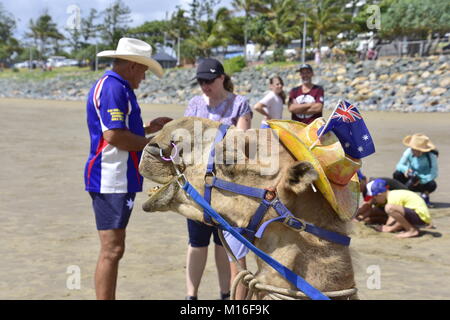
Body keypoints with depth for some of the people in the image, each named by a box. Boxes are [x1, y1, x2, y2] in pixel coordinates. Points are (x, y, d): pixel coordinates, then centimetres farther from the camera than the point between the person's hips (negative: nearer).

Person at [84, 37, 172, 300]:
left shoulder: (117, 87, 19)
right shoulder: (113, 88, -14)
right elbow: (113, 135, -24)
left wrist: (149, 128, 18)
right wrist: (152, 143, -13)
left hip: (119, 179, 11)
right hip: (112, 180, -11)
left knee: (114, 250, 15)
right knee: (112, 250, -7)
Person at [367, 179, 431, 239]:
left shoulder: (394, 197, -15)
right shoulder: (393, 194, 14)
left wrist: (390, 228, -4)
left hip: (422, 217, -11)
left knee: (389, 207, -27)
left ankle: (412, 230, -16)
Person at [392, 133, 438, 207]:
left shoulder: (431, 156, -24)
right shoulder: (409, 152, -17)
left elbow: (434, 174, -27)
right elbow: (399, 165, -15)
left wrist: (421, 179, -40)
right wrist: (405, 169, -39)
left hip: (424, 179, -2)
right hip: (411, 177, 2)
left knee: (432, 185, -36)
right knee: (397, 174, -27)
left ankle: (425, 195, 1)